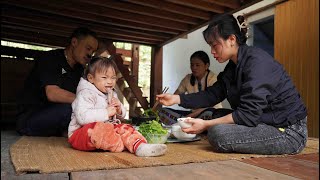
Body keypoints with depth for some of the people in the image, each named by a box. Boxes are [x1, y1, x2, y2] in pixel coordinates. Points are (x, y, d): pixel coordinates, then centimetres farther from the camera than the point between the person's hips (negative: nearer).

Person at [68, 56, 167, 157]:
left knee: (125, 129, -10)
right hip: (82, 132, -8)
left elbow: (120, 117, 20)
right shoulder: (86, 94, -14)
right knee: (99, 130, -37)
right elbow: (82, 117, -30)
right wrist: (106, 113, -26)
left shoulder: (111, 95, 14)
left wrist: (119, 110, -5)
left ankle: (140, 146, -33)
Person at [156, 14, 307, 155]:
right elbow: (212, 95, 8)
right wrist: (177, 98, 1)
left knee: (218, 133, -26)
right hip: (264, 122, 9)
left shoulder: (256, 62, -21)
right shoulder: (233, 67, 9)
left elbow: (248, 115, -26)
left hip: (289, 132, -9)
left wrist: (206, 125, -22)